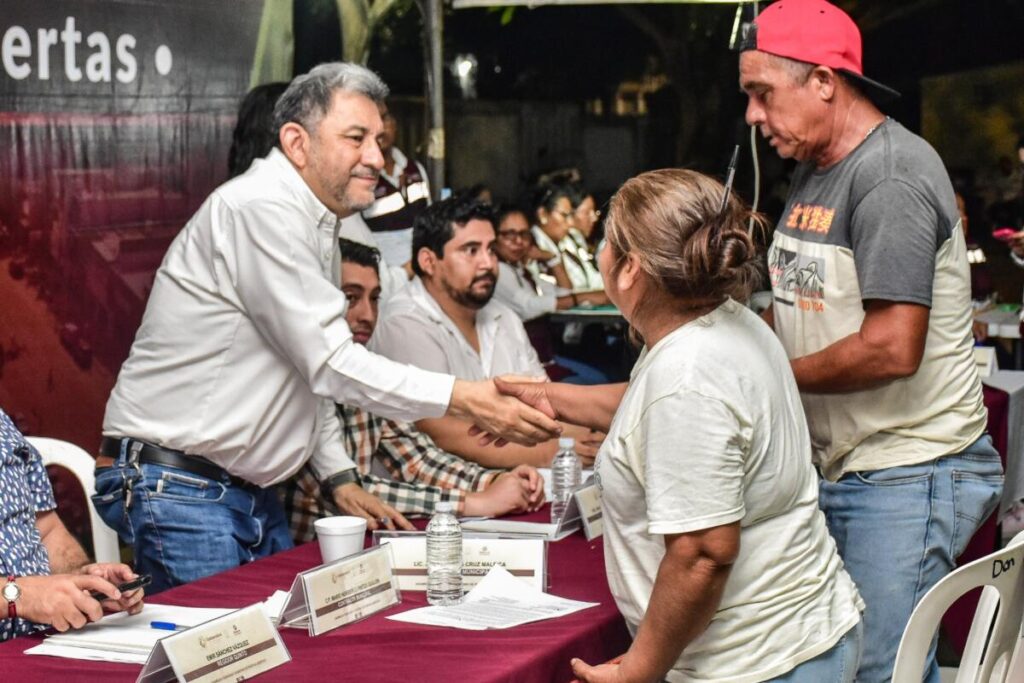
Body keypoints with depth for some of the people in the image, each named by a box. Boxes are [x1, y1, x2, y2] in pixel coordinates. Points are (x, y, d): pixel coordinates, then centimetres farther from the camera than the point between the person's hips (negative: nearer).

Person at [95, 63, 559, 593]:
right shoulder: (262, 210, -18)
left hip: (250, 489, 10)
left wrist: (340, 478, 13)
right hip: (176, 487, -10)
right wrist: (462, 399, -25)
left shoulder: (312, 222, 15)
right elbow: (330, 363, -23)